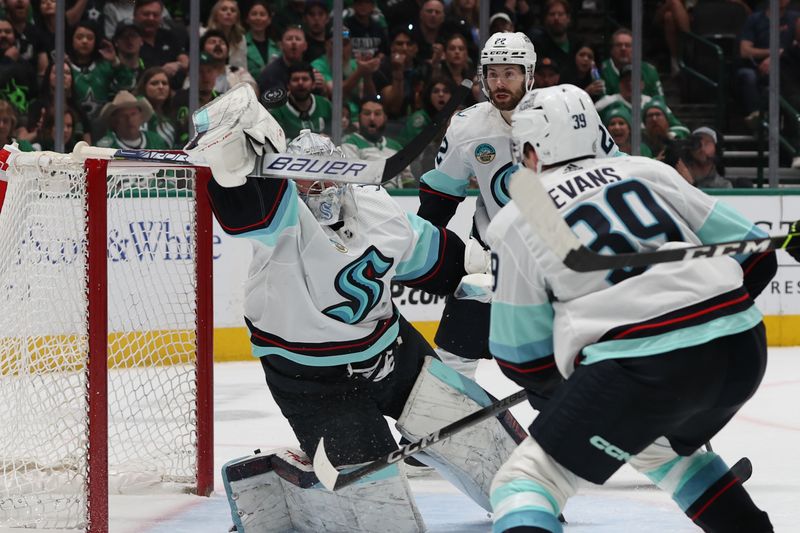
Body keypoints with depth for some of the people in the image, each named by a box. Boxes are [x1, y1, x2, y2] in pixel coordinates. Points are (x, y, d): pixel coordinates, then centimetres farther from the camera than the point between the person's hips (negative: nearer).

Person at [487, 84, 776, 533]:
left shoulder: (515, 223, 8)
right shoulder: (647, 172, 17)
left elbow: (524, 360, 9)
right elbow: (755, 254, 16)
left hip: (643, 367, -6)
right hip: (743, 349, 6)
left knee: (525, 481, 3)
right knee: (662, 446, 36)